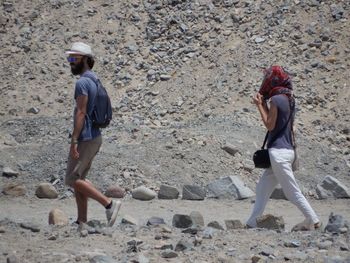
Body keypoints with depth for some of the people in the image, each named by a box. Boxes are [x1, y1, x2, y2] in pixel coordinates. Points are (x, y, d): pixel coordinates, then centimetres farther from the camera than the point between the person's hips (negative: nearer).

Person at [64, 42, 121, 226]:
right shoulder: (95, 81, 14)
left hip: (85, 139, -10)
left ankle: (109, 204, -9)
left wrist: (74, 141, -23)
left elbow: (81, 113, -22)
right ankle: (82, 221, 12)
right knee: (79, 178, 12)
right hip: (95, 137, 10)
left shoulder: (82, 82, -16)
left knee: (72, 179, -5)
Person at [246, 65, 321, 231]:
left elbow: (270, 125, -13)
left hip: (279, 152, -10)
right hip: (287, 149, 10)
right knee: (262, 189, 13)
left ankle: (313, 220, -4)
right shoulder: (289, 99, 12)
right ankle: (252, 223, 16)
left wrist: (260, 105, -7)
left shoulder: (276, 99, -14)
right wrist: (263, 104, 11)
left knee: (292, 191, -6)